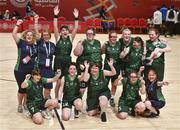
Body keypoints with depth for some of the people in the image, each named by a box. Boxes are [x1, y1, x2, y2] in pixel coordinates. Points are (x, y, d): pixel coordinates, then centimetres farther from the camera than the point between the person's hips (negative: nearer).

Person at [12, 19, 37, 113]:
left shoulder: (35, 46, 6)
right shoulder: (21, 43, -5)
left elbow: (36, 57, 14)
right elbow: (14, 34, -18)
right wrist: (17, 25, -23)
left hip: (31, 70, 4)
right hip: (20, 70, -4)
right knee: (22, 88, 1)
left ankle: (25, 103, 31)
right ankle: (20, 105, 21)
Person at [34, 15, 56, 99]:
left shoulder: (52, 45, 8)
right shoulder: (40, 42, -2)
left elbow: (56, 55, 19)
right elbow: (36, 31, -12)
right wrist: (36, 20, -17)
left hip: (49, 68, 3)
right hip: (40, 67, -3)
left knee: (48, 88, 8)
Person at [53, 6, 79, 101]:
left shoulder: (71, 39, 4)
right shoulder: (58, 38, 1)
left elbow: (75, 28, -4)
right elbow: (55, 27, -8)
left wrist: (76, 18, -12)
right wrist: (55, 16, -16)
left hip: (67, 61, 1)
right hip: (58, 61, -1)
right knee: (58, 82, 3)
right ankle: (56, 98, 17)